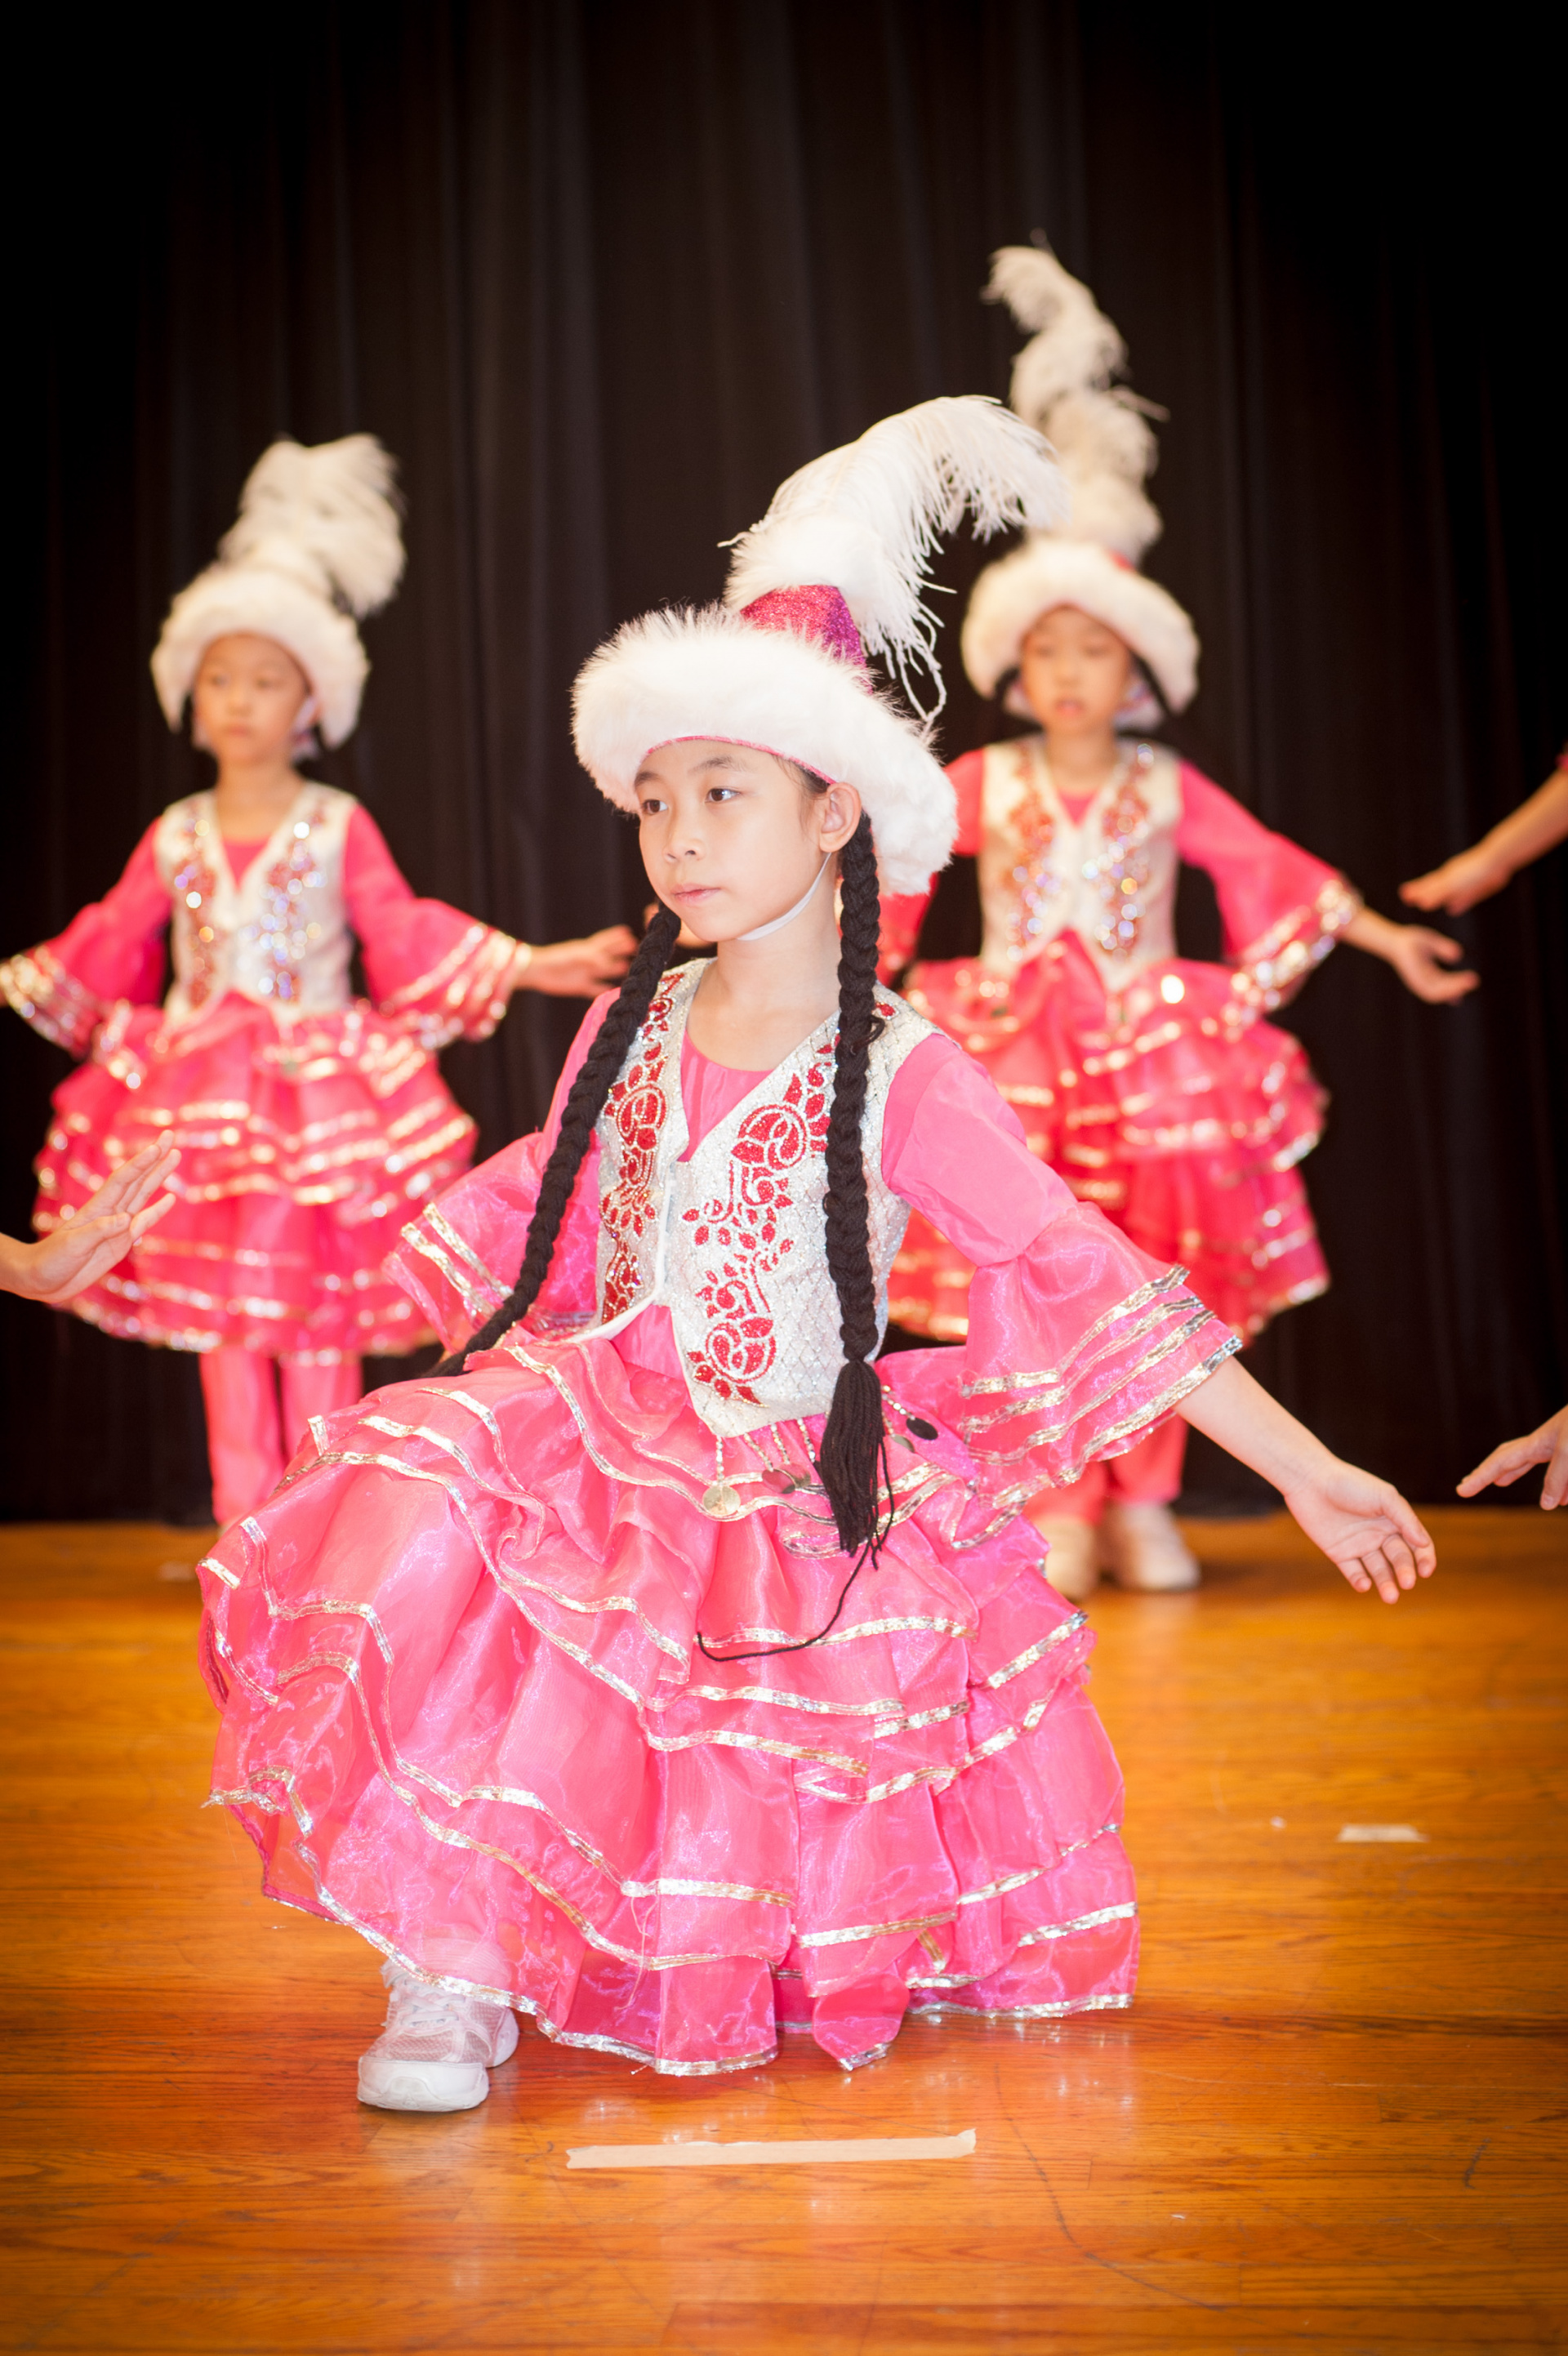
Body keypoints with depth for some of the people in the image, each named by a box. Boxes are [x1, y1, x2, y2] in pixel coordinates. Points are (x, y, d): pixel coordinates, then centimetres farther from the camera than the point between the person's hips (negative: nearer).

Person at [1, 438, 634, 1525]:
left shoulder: (338, 827, -1)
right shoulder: (176, 837, 8)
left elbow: (408, 936, 0)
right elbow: (106, 948, 15)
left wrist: (532, 965, -6)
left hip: (319, 1099, -3)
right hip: (201, 1097, 3)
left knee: (321, 1323, -2)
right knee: (225, 1323, 4)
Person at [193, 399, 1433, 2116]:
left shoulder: (901, 1075, -11)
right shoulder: (632, 1030, 2)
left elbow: (1087, 1277, -13)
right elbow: (542, 1231, 18)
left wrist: (1308, 1474, -15)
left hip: (803, 1508, -2)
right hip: (599, 1447, 3)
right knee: (426, 1502, -26)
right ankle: (450, 1975, -20)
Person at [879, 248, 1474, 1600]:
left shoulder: (1168, 789, 4)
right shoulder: (984, 785, 2)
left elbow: (1272, 866, 6)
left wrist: (1389, 936, 4)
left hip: (1150, 1070, 1)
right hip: (1019, 1066, -1)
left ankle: (1144, 1505, 13)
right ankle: (1060, 1513, 8)